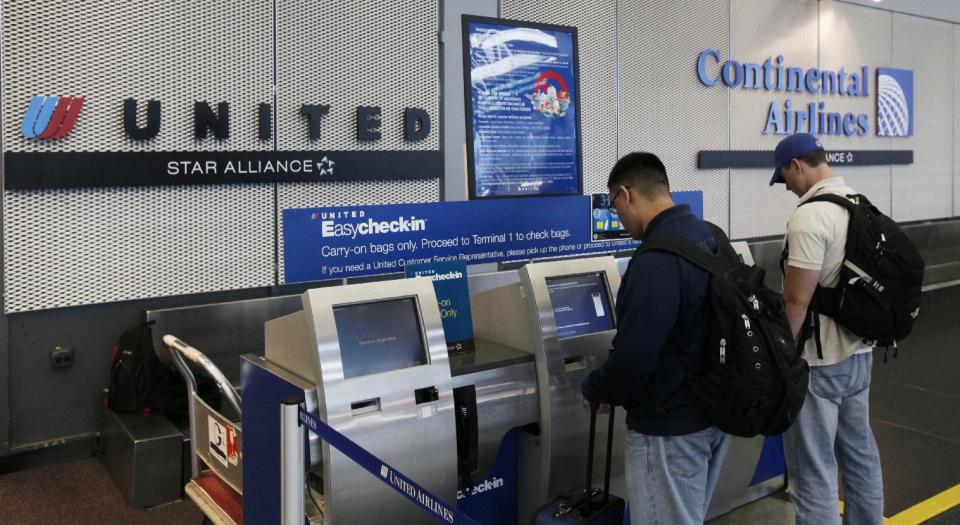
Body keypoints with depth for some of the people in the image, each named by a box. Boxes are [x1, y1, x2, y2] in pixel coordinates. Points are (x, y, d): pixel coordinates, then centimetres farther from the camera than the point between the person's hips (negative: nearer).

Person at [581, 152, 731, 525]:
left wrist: (594, 391, -7)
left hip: (670, 426, -9)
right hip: (716, 410, 9)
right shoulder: (712, 238, 5)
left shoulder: (656, 260, -26)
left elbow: (633, 358, -27)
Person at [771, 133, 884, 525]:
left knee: (814, 470, 0)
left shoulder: (809, 215, -20)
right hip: (858, 350, 10)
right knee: (860, 453, 21)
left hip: (819, 360, -9)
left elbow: (797, 300, -22)